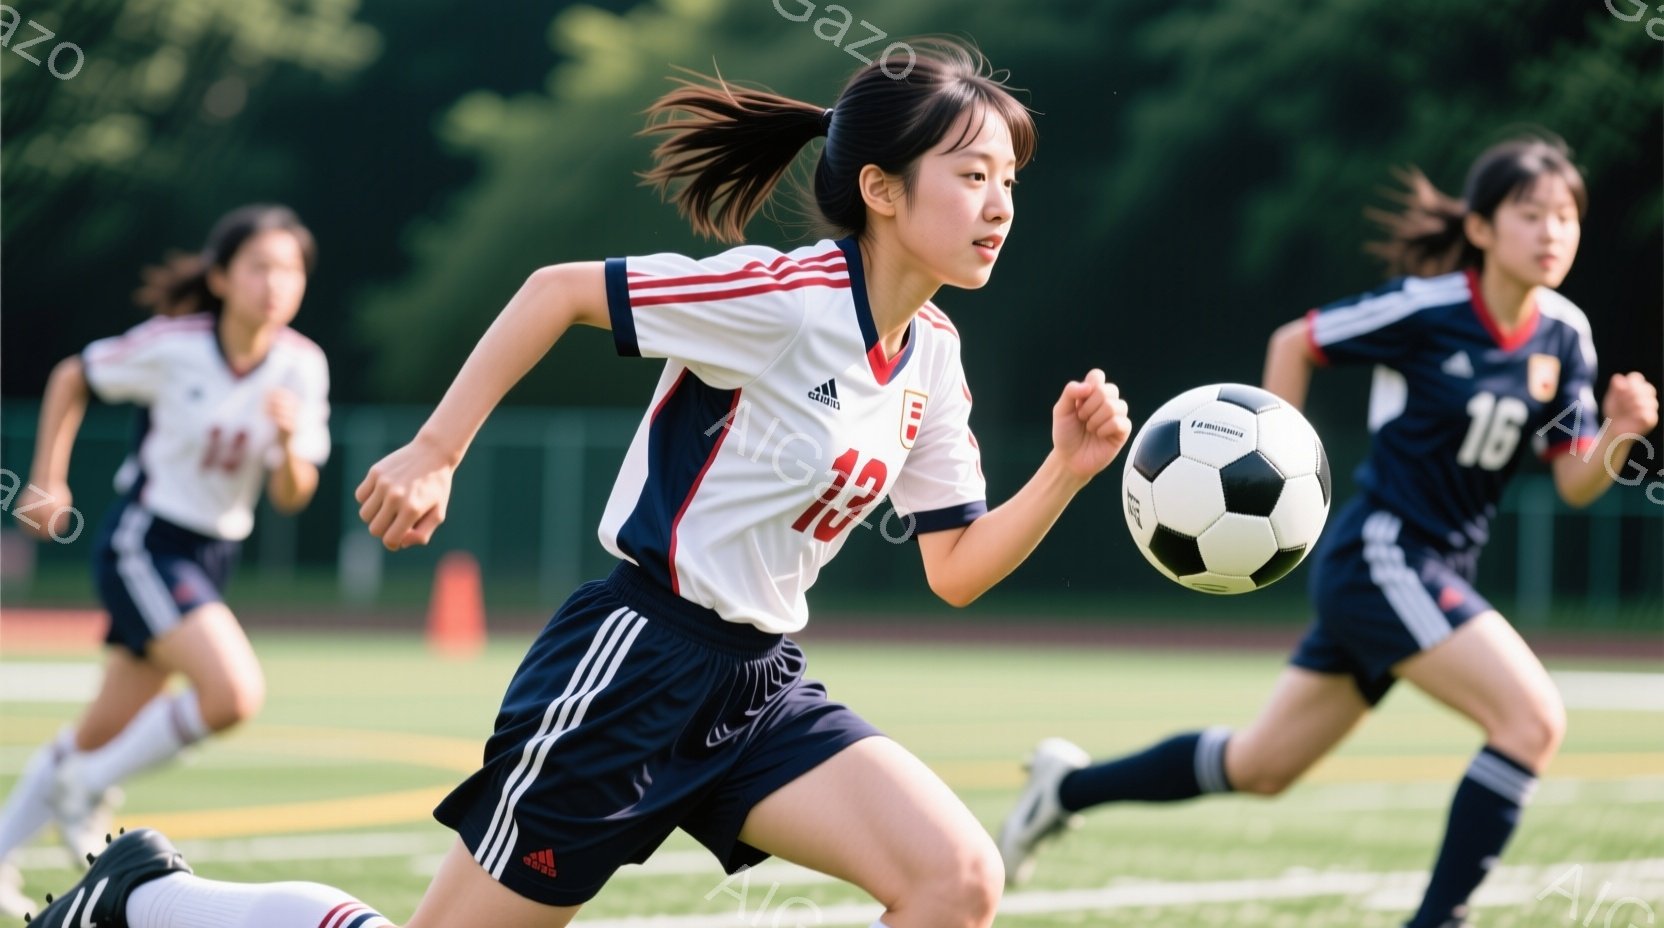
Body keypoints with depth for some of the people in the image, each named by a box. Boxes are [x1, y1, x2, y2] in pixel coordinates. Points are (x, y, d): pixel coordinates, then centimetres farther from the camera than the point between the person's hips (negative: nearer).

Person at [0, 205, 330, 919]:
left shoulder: (302, 369, -5)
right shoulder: (172, 347, -16)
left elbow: (291, 498, -4)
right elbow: (71, 378, 1)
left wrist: (289, 440, -24)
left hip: (212, 557, 6)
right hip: (143, 544, -6)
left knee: (107, 730, 12)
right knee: (234, 693, -24)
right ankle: (83, 788, -3)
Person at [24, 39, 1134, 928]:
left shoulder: (935, 358, 6)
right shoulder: (788, 297, -18)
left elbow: (957, 569, 12)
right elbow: (558, 289, -14)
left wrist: (1068, 468, -2)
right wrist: (432, 453, -14)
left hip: (757, 686, 7)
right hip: (635, 661, -7)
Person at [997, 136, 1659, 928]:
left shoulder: (1564, 336, 2)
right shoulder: (1427, 309, -15)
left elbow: (1576, 483, 3)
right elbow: (1295, 342, -2)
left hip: (1440, 571, 7)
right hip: (1379, 556, -7)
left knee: (1258, 769, 16)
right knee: (1533, 718, -21)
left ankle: (1068, 788, 34)